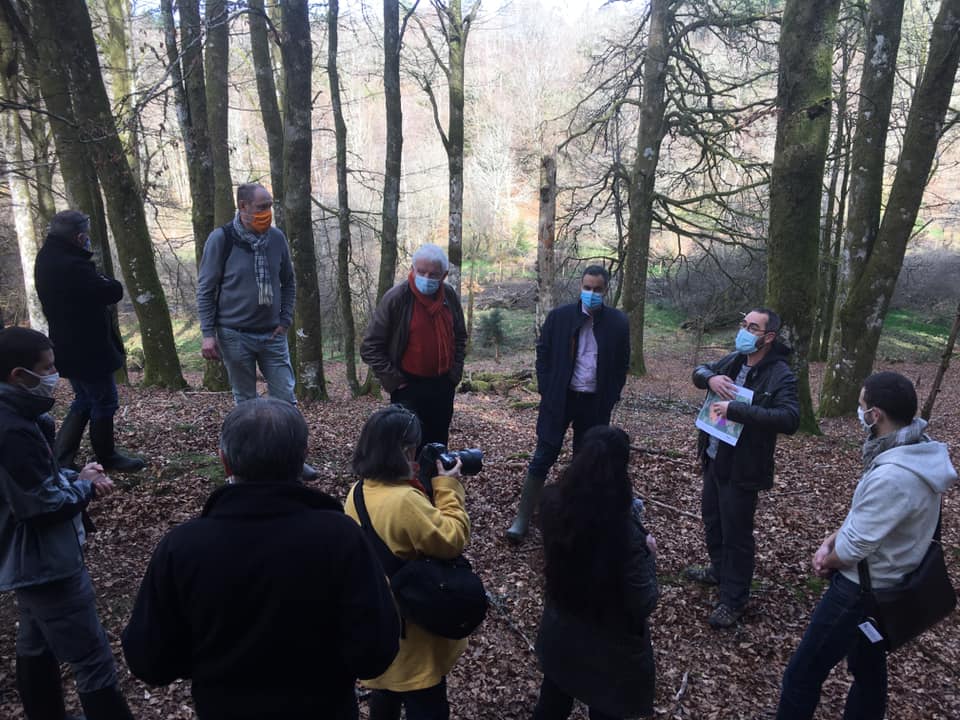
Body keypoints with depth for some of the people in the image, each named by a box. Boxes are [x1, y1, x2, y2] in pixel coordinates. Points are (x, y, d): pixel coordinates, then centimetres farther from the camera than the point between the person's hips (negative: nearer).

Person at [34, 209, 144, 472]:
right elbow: (113, 292, -20)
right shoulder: (73, 266, -26)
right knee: (104, 403, 7)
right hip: (89, 350, -10)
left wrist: (99, 283, -7)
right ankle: (107, 458, 22)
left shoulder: (47, 259, 6)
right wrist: (107, 282, -1)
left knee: (84, 402, 21)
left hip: (69, 349, 10)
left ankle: (59, 462, 20)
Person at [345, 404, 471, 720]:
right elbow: (453, 539, -24)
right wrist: (448, 487, -17)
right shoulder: (406, 501, -34)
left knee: (386, 687, 29)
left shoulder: (359, 493, -6)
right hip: (412, 625, -8)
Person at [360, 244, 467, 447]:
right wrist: (393, 380, -11)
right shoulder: (395, 298, -13)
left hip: (443, 386, 5)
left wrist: (455, 372, 7)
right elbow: (370, 347, -9)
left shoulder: (450, 297, 2)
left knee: (438, 444, 14)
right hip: (408, 388, -5)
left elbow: (460, 337, 17)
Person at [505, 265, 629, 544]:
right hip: (559, 399, -1)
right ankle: (522, 519, 10)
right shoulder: (559, 317, -3)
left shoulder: (618, 322, 0)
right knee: (543, 458, 2)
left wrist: (611, 398, 0)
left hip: (596, 404, 1)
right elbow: (543, 355, 3)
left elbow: (622, 363, 7)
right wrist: (547, 392, -4)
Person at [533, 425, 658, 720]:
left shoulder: (553, 503, -18)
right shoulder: (626, 534, -34)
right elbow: (643, 605, -22)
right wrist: (648, 553, -9)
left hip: (558, 636, 4)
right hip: (610, 651, -4)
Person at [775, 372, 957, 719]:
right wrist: (829, 543, -2)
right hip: (882, 586, 9)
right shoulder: (915, 451, -2)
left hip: (861, 591, -9)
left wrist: (827, 562, -4)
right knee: (869, 668, 25)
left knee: (803, 674, 3)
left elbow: (853, 548, -25)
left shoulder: (892, 476, -34)